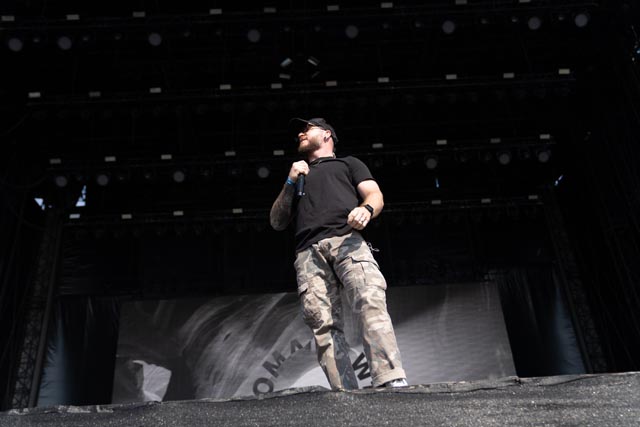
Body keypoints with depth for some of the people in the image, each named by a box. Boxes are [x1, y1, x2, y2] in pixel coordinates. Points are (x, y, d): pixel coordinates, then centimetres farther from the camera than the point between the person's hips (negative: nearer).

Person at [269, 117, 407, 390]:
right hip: (308, 252, 3)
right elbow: (277, 222, 30)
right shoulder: (298, 176, 39)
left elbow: (375, 195, 14)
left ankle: (393, 383, -35)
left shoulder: (348, 163, 30)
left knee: (370, 303, -27)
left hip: (347, 240, -3)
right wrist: (290, 184, 16)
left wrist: (366, 209, -11)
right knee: (323, 323, -17)